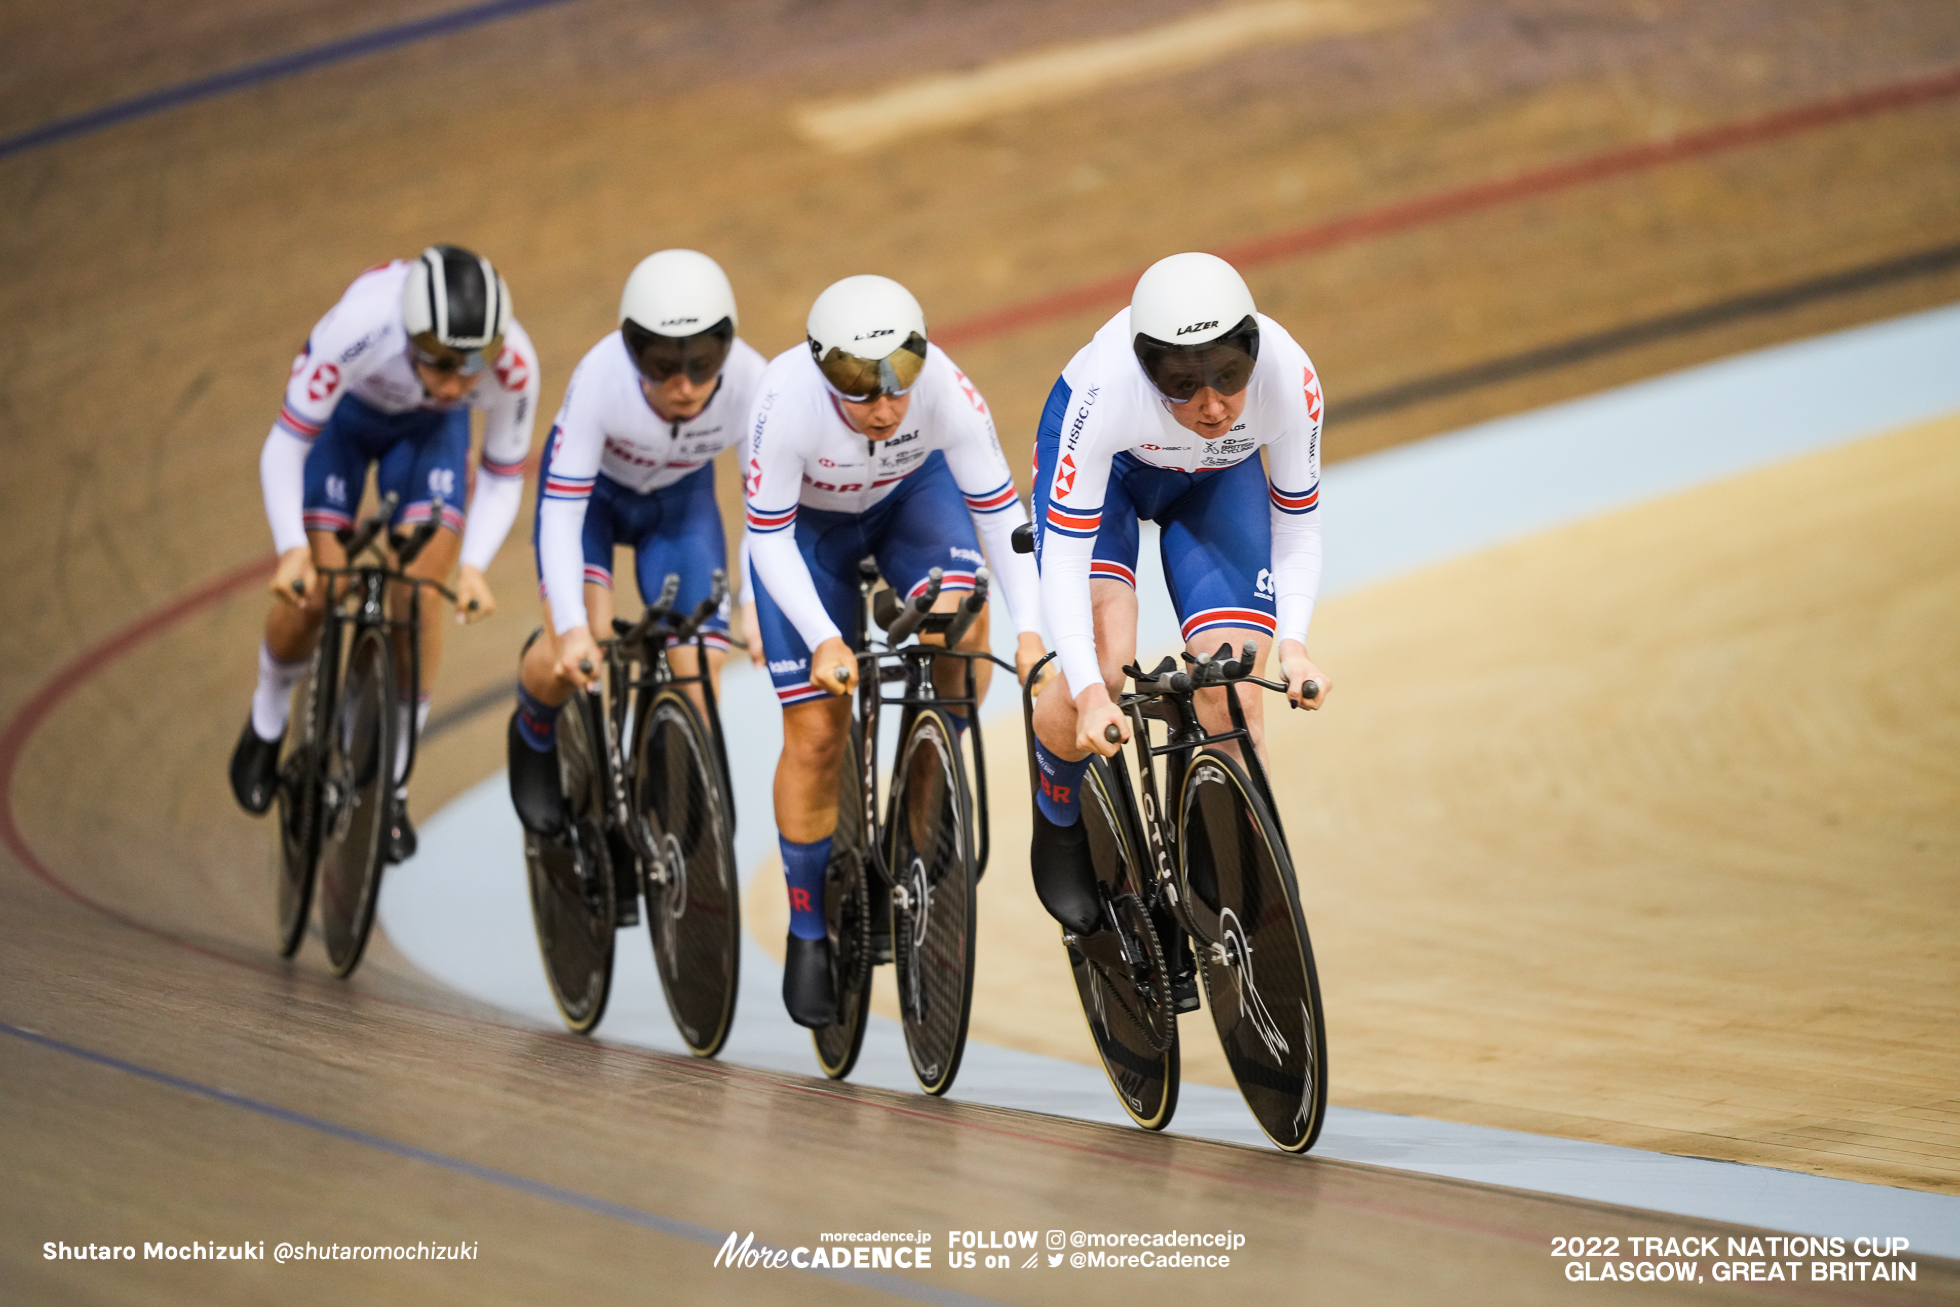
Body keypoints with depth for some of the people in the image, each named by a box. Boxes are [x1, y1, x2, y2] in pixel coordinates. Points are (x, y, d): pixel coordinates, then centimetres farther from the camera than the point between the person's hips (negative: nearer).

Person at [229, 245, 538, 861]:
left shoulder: (513, 365, -36)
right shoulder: (357, 328, -44)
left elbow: (503, 479, -18)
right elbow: (285, 445, -33)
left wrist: (473, 566, -34)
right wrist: (292, 548, -46)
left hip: (430, 430, 1)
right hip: (343, 414, -1)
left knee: (415, 596, -14)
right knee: (311, 597, -9)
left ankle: (391, 784, 3)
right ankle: (267, 722, 25)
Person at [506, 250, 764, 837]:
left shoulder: (751, 383, -34)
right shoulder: (600, 379, -39)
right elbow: (560, 509, -37)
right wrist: (571, 629, -49)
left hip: (679, 500, 2)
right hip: (592, 489, -2)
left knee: (698, 679, -11)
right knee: (573, 654, -23)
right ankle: (535, 732, 12)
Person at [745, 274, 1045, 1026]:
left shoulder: (944, 389, -35)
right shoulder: (787, 399, -38)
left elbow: (999, 507, -26)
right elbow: (768, 538, -27)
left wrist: (1030, 629, -34)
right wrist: (823, 641, -37)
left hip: (912, 493, 1)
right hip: (805, 522, -1)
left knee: (960, 617, -31)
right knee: (815, 733, -5)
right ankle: (809, 932, 14)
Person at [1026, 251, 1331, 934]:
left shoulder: (1289, 378, -36)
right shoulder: (1110, 389, -42)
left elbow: (1296, 524, -19)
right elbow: (1064, 554, -36)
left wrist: (1291, 640, -33)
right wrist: (1087, 691, -47)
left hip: (1219, 478, 2)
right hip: (1104, 463, -2)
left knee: (1233, 697, -13)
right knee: (1103, 664, -25)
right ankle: (1060, 823, 6)